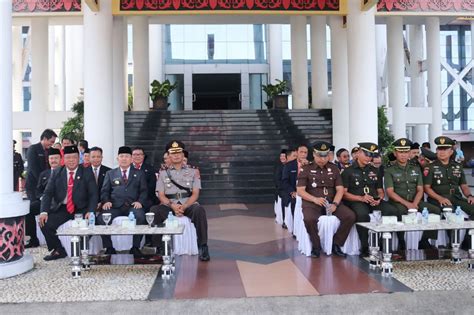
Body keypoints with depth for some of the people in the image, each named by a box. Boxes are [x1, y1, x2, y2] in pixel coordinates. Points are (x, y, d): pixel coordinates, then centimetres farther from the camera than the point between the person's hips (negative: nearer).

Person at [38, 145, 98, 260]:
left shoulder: (87, 172, 1)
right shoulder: (57, 172, 7)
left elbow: (93, 194, -4)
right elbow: (48, 193, 2)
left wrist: (90, 211, -22)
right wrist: (44, 212, -14)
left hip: (81, 209, -3)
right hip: (61, 208, 3)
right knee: (45, 223, -17)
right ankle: (59, 251, 5)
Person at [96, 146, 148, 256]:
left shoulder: (139, 174, 20)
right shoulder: (110, 173, 23)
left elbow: (143, 191, 11)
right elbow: (104, 191, 14)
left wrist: (140, 201, -10)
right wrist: (106, 201, -7)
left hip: (132, 206, -1)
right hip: (115, 206, 1)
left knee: (140, 216, -34)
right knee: (101, 218, -28)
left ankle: (135, 247, -17)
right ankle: (109, 248, -10)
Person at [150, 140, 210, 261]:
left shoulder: (193, 172, 12)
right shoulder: (163, 173, 14)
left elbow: (195, 194, 3)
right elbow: (161, 195, 6)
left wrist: (184, 206, -16)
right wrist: (172, 206, -15)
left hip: (188, 205, -1)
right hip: (169, 205, 1)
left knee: (199, 210, -35)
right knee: (154, 211, -32)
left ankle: (203, 247, -26)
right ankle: (159, 247, -22)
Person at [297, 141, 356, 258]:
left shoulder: (334, 169, 12)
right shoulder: (306, 169, 3)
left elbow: (340, 189, 5)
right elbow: (300, 191, -4)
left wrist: (335, 204, -15)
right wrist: (315, 199, -21)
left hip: (331, 202, 3)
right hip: (312, 202, -3)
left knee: (350, 216, -21)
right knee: (309, 219, -36)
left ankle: (336, 244, -3)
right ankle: (316, 246, -10)